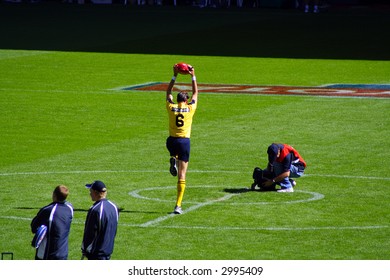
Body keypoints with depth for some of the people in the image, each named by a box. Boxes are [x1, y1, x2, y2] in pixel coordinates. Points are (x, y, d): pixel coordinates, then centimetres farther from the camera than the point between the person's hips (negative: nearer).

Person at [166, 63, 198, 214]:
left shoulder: (171, 107, 0)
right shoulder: (190, 108, -2)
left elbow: (168, 92, 18)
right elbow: (195, 93, 14)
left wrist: (174, 76, 21)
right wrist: (193, 76, 20)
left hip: (172, 141, 1)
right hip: (185, 141, -1)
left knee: (173, 150, 43)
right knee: (182, 175, 0)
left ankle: (173, 159, 5)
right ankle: (178, 205, -6)